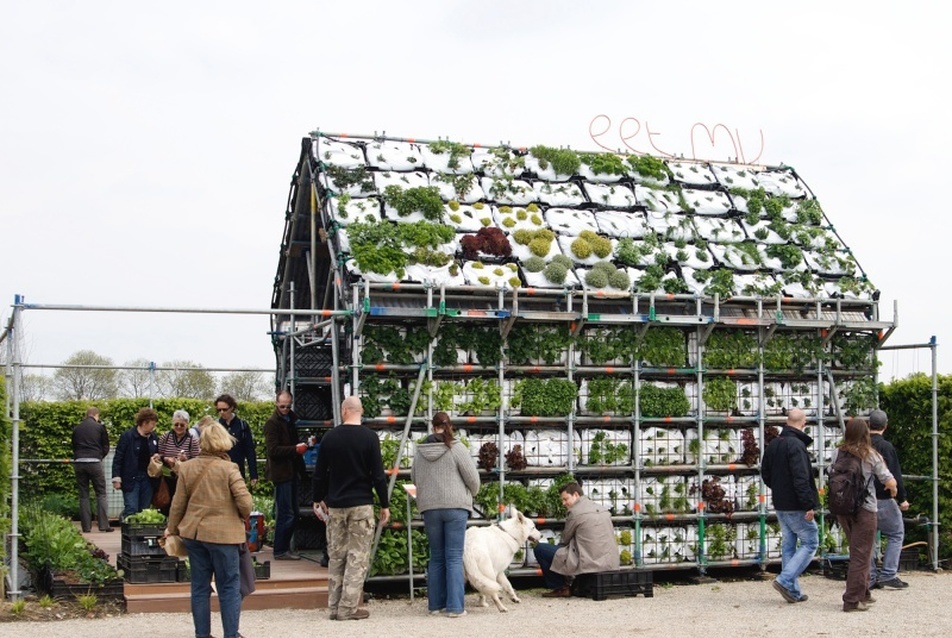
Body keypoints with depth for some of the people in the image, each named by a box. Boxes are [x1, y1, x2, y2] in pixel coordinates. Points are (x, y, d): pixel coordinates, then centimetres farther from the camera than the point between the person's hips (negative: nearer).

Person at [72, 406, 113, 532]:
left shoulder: (77, 428, 11)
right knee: (101, 494, 2)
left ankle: (86, 526, 5)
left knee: (83, 496, 7)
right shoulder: (100, 427, 2)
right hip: (94, 462, -3)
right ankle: (104, 524, -5)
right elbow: (106, 447, 5)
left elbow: (74, 446, 17)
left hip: (79, 463, 3)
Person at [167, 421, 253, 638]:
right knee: (229, 587, 5)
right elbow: (244, 501, -17)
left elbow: (178, 503, 7)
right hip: (223, 534, -5)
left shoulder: (187, 468, 2)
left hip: (193, 533, 5)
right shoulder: (228, 468, -13)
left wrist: (172, 529, 21)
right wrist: (243, 518, 5)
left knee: (199, 586, 13)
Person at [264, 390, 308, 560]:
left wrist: (303, 445, 3)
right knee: (285, 514, -6)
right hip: (281, 473, -9)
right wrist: (295, 449, -24)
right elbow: (273, 450, -18)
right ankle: (280, 551, 2)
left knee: (292, 513, 13)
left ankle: (285, 548, 22)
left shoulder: (291, 420, 15)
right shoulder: (272, 423, -10)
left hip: (291, 472, 9)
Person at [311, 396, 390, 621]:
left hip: (335, 505, 3)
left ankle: (334, 607, 13)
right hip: (361, 505, -3)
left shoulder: (330, 437, 2)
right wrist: (385, 505, 0)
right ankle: (348, 608, -3)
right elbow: (378, 474, -8)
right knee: (358, 557, 1)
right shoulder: (369, 437, -7)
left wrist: (318, 499, 19)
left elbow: (320, 473, 7)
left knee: (336, 556, 11)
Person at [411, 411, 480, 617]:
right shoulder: (457, 449, -7)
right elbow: (473, 478, -5)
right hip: (455, 506, -3)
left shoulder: (420, 451, 4)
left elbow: (414, 479, 14)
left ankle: (436, 604, 16)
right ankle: (455, 607, -4)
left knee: (436, 557, 13)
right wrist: (471, 493, 16)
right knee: (454, 557, -1)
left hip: (429, 508, 4)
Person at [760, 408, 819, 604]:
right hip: (796, 506, -8)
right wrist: (809, 505, -21)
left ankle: (793, 591, 14)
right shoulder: (796, 445, -18)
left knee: (788, 545, 13)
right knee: (810, 542, 1)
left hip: (780, 505, 8)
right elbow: (801, 478, -24)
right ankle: (785, 580, -9)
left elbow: (765, 474, 17)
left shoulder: (773, 445, 9)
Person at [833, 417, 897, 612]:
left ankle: (863, 593, 29)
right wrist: (892, 489, 14)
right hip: (864, 509, -5)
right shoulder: (870, 455, -9)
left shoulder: (837, 453, 1)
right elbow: (890, 482, -8)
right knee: (861, 555, 1)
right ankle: (852, 600, 0)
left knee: (858, 552, 21)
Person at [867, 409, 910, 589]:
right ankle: (888, 574, 0)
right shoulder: (886, 447, -12)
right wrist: (902, 499, -6)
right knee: (896, 535, 8)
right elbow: (895, 476, -13)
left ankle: (870, 578, 11)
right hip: (883, 500, -5)